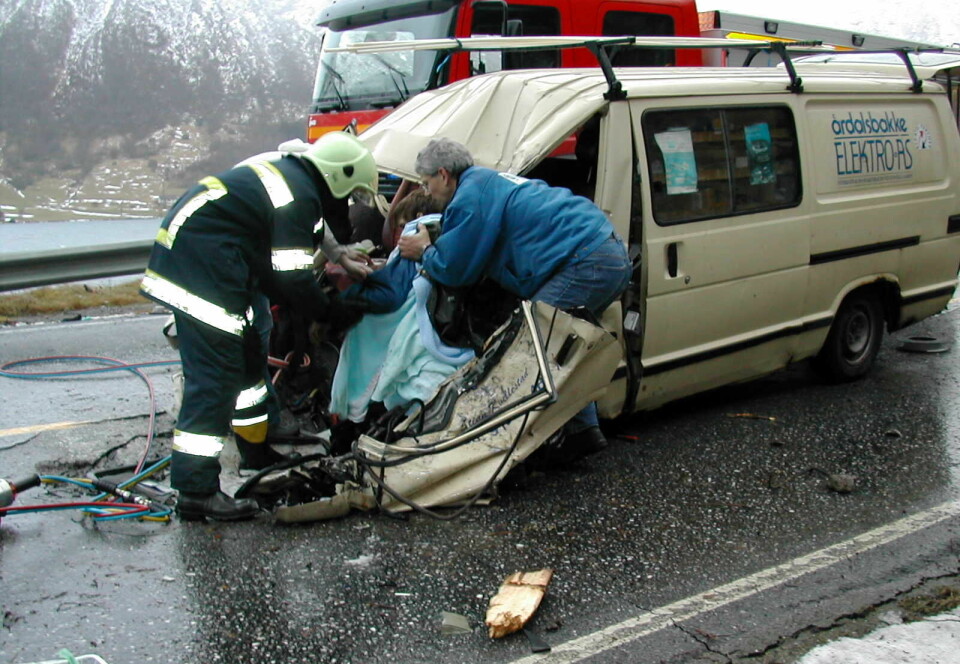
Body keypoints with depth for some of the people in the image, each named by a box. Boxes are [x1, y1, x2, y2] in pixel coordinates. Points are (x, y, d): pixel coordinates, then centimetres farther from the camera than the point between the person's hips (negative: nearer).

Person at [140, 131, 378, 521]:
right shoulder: (299, 197, -17)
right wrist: (331, 311, -1)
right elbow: (293, 280, -16)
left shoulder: (287, 168, 14)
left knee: (248, 357, 21)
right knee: (213, 379, -11)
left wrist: (338, 256, 20)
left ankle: (256, 450, 36)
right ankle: (197, 492, -9)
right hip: (203, 269, -11)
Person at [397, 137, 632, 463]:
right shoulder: (494, 181, 27)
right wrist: (433, 244, 33)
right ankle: (584, 428, 19)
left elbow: (455, 271, -1)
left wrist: (424, 251, 17)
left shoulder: (471, 196, -5)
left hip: (586, 262, -11)